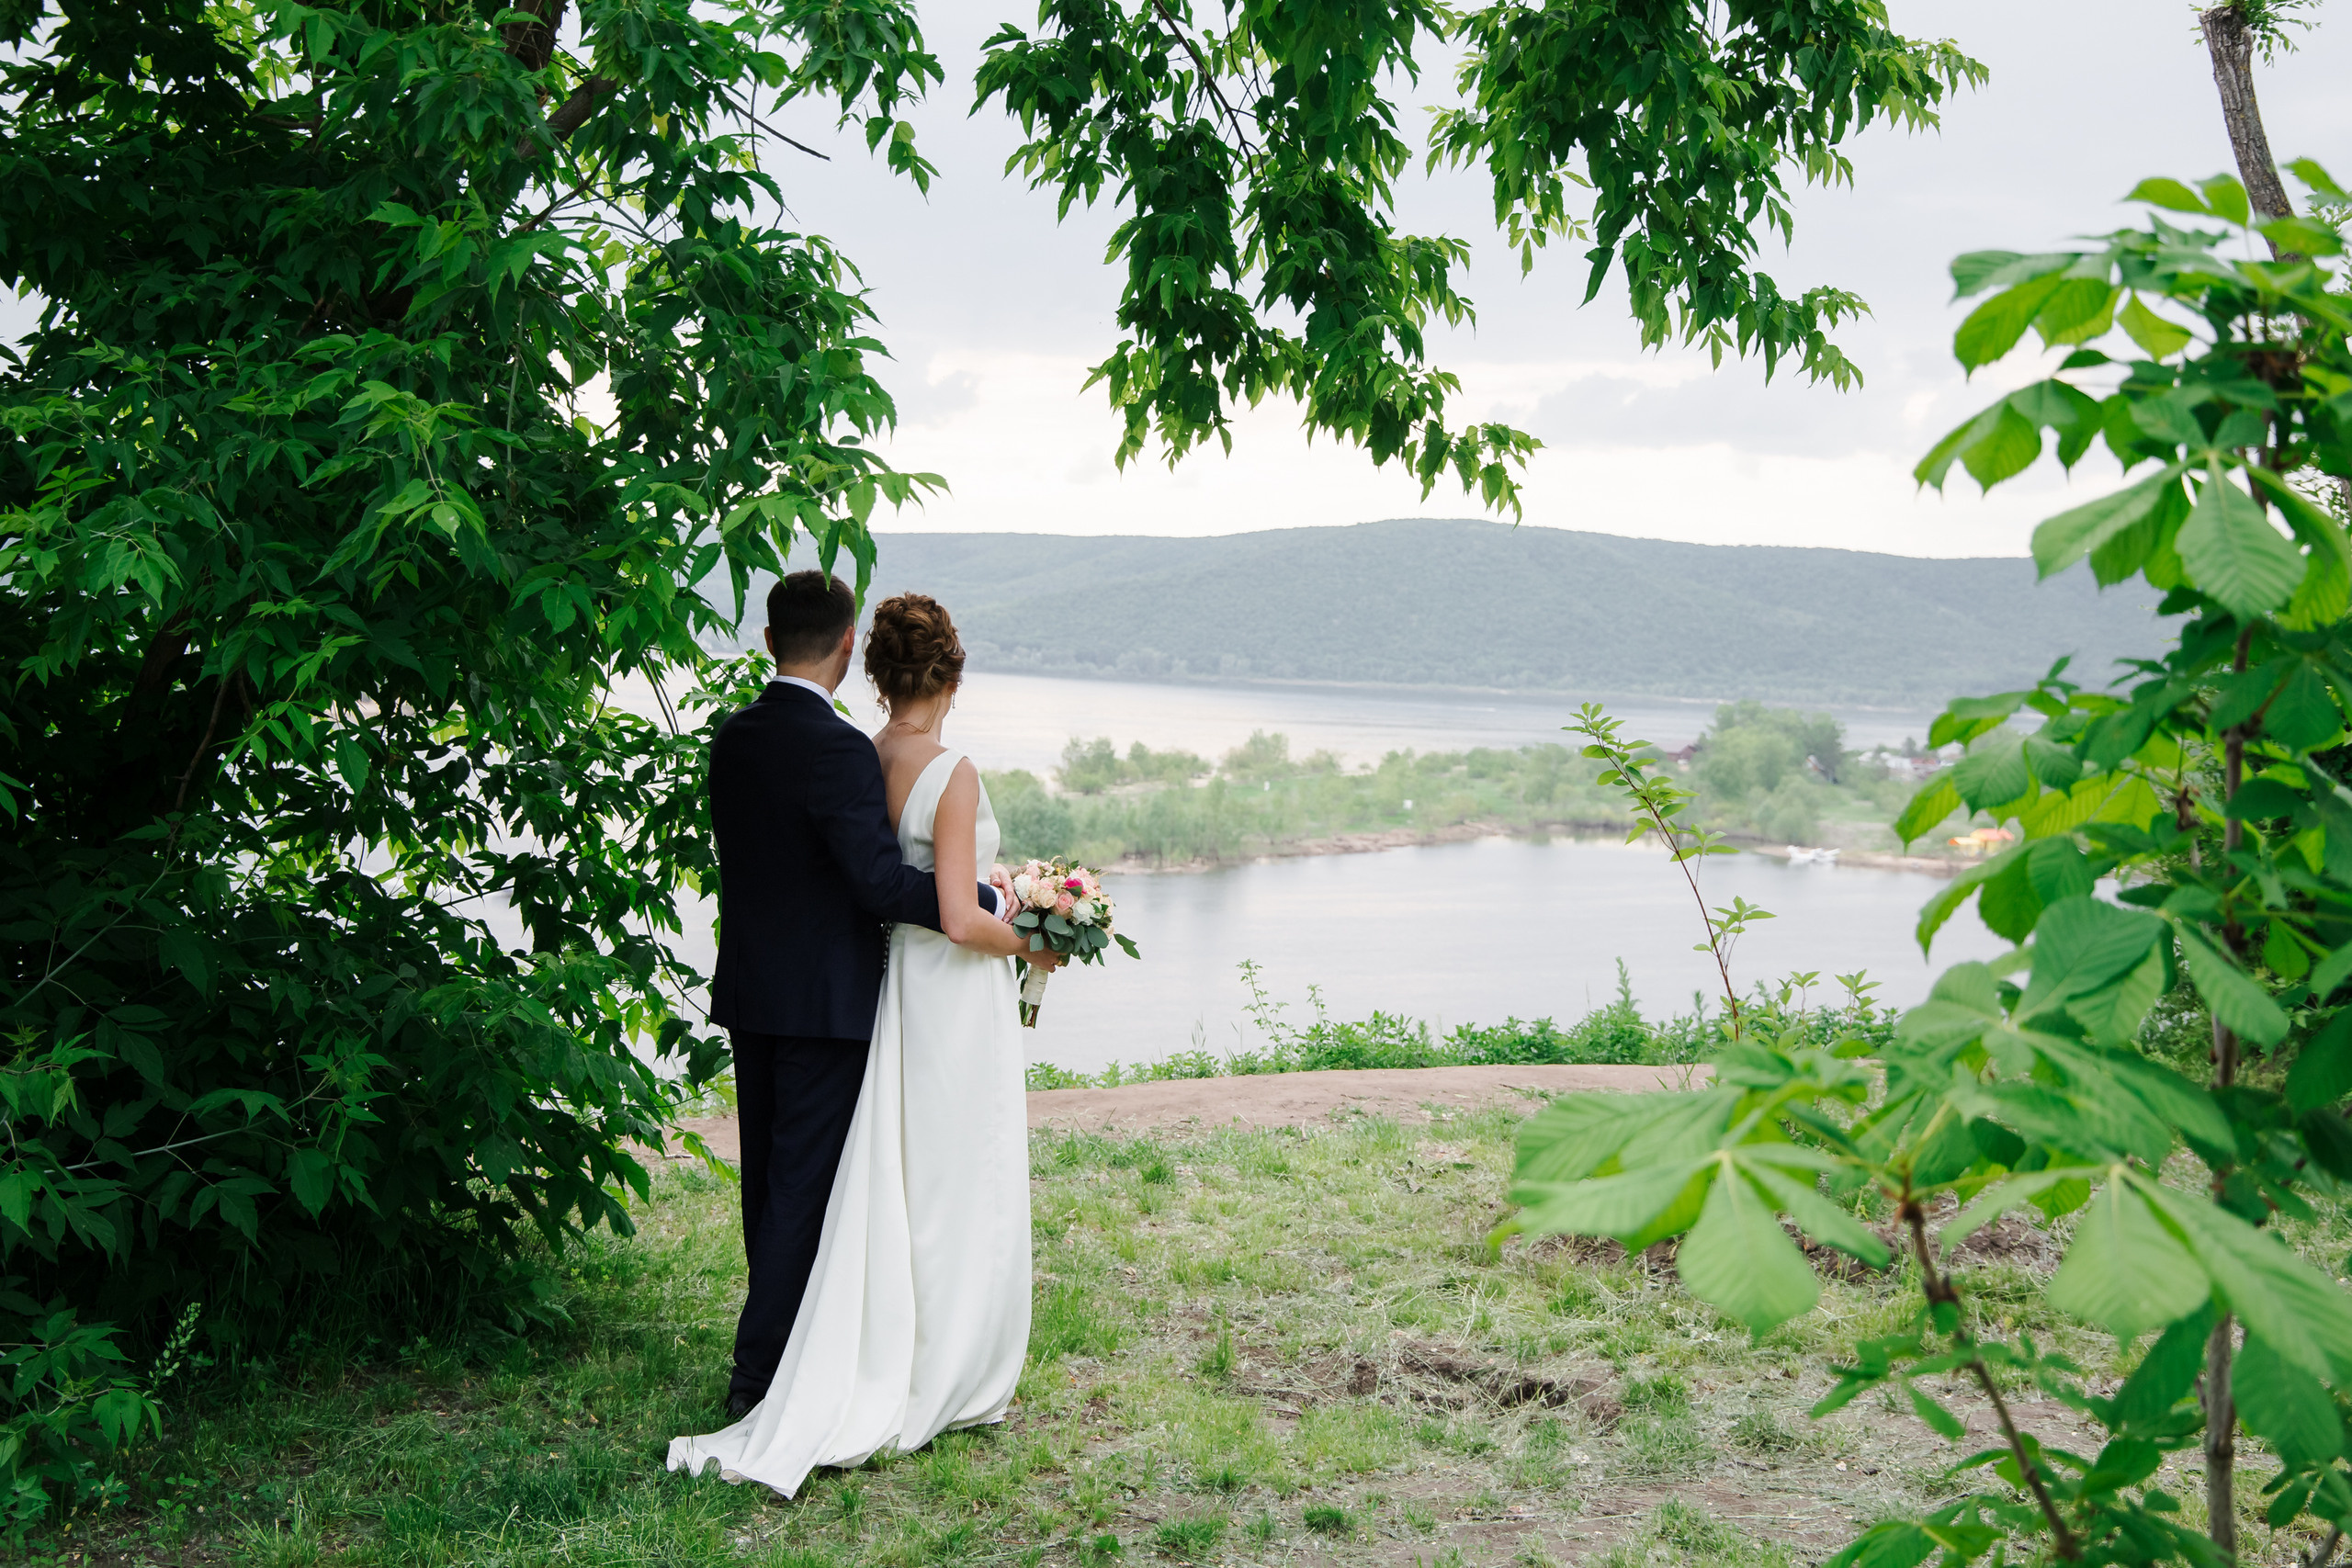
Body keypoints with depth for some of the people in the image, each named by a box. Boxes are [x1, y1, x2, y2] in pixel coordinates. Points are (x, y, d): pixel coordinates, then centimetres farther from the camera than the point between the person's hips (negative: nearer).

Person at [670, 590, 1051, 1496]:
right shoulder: (953, 775, -18)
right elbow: (961, 920, -20)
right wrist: (1032, 945, -4)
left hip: (893, 992, 7)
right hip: (958, 996, -7)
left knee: (895, 1192, 14)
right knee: (961, 1196, 6)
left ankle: (877, 1383, 19)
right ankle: (946, 1385, 16)